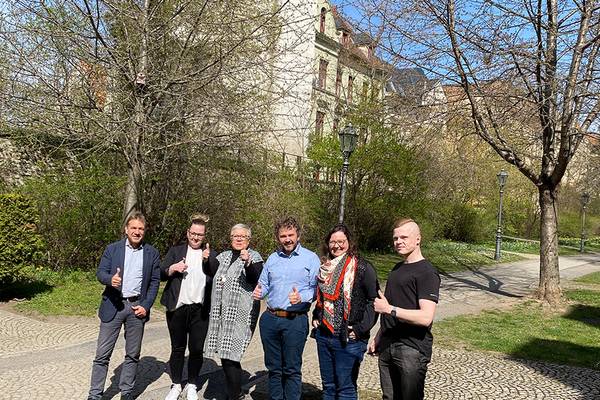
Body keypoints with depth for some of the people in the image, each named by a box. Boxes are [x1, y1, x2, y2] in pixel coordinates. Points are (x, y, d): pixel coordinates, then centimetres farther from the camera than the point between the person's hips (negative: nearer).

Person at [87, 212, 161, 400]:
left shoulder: (152, 253, 4)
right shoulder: (112, 249, 3)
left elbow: (155, 282, 4)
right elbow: (100, 272, -1)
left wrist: (146, 306, -6)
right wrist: (111, 279, -23)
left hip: (137, 306, 1)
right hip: (114, 305, -1)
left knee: (133, 354, 9)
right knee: (102, 354, 2)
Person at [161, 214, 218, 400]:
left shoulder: (211, 255, 6)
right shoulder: (175, 251, 8)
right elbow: (161, 274, 4)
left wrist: (208, 259, -20)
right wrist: (172, 268, -16)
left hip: (200, 310, 0)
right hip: (177, 308, 1)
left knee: (197, 350, 7)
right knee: (177, 348, 11)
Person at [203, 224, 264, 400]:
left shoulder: (254, 257, -2)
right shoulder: (223, 256, 15)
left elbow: (256, 280, -17)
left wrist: (248, 263, -33)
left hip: (241, 314, -6)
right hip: (221, 312, 6)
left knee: (230, 355, -9)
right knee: (225, 354, 10)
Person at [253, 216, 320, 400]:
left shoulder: (310, 258, -3)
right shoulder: (272, 258, 12)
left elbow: (317, 288, -8)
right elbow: (264, 284, 19)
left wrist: (301, 297, -24)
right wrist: (258, 292, -2)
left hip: (295, 321, -5)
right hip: (270, 319, 5)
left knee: (292, 369, 5)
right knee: (273, 367, 15)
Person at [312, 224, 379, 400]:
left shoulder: (362, 267, -11)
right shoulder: (325, 267, 10)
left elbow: (374, 299, -13)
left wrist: (361, 328, -17)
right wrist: (316, 317, 13)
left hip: (348, 339, -6)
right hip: (323, 336, 6)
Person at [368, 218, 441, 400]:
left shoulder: (427, 273, -12)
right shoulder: (397, 268, 15)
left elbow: (426, 317, -22)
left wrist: (389, 309, -20)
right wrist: (378, 338, 17)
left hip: (412, 349, -7)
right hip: (387, 346, 8)